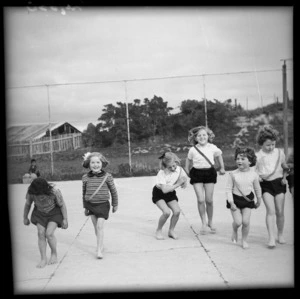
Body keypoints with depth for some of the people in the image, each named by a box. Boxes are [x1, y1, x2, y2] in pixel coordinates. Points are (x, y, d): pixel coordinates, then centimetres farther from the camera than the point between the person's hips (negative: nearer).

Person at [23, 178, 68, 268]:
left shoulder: (54, 192, -33)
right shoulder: (31, 192, -24)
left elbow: (62, 205, -18)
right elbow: (27, 204, -4)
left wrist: (65, 219, -11)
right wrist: (25, 218, 7)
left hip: (54, 212, -3)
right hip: (40, 213, 4)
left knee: (49, 234, -16)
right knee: (41, 234, -5)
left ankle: (54, 254, 11)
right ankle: (43, 259, 9)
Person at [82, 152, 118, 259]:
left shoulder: (107, 177, -8)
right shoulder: (85, 178, -2)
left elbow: (113, 191, 3)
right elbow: (84, 192, 10)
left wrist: (115, 205, 9)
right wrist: (85, 207, 15)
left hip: (102, 204, -3)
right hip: (90, 205, 3)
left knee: (100, 226, -9)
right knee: (96, 227, 12)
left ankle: (99, 250, -4)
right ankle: (101, 244, 30)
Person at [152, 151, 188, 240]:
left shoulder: (179, 169, -14)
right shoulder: (162, 173, -28)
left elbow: (185, 177, 3)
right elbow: (164, 189, -34)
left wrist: (184, 182, -21)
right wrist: (177, 184, -34)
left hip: (170, 193, 5)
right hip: (159, 193, -5)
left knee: (177, 211, -15)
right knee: (166, 212, -24)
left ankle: (171, 231, 9)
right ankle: (158, 231, 2)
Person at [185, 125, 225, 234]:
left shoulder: (213, 148, -3)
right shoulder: (192, 150, -4)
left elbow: (219, 155, 17)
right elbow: (188, 161, 12)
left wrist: (222, 168, 23)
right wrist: (186, 173, 14)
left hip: (209, 172, 1)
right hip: (196, 173, -1)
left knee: (209, 200, 3)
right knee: (200, 200, -9)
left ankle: (210, 222, 24)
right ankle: (204, 223, 7)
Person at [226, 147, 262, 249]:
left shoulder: (254, 174, -8)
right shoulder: (233, 174, -13)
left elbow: (257, 189, 7)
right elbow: (228, 189, -8)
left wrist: (258, 201, 15)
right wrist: (231, 203, -13)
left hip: (248, 200, 1)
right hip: (235, 199, -1)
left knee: (246, 222, -3)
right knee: (238, 221, -6)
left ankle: (244, 240, 18)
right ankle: (234, 231, 29)